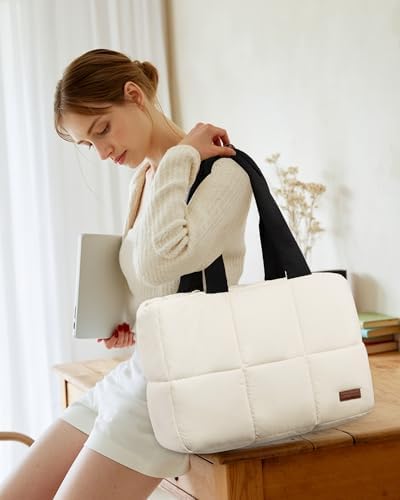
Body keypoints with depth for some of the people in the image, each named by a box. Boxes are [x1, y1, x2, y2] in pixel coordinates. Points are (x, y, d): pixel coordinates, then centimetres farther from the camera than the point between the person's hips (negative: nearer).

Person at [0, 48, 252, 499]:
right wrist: (122, 325, 6)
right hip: (133, 372, 9)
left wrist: (179, 157, -18)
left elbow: (160, 261, -27)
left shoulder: (222, 172, -12)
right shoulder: (143, 180, 14)